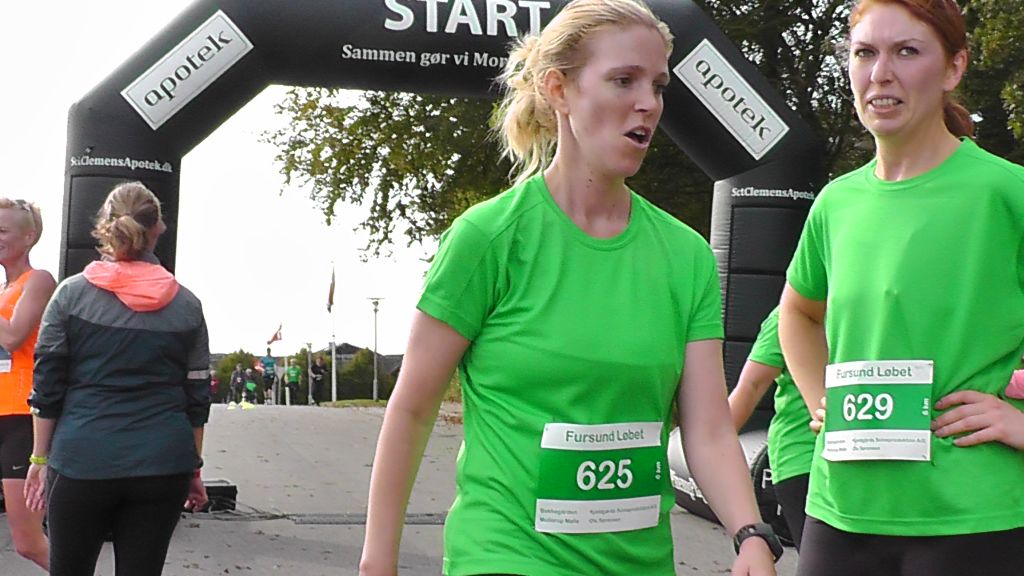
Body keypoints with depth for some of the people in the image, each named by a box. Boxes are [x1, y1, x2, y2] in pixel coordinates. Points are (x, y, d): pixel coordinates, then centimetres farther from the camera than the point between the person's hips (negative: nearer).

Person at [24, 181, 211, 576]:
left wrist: (40, 458, 7)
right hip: (162, 466, 1)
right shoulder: (186, 305, 5)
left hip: (82, 460, -1)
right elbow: (197, 398, 7)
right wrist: (193, 469, 14)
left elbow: (46, 387, 0)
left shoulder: (72, 294, 0)